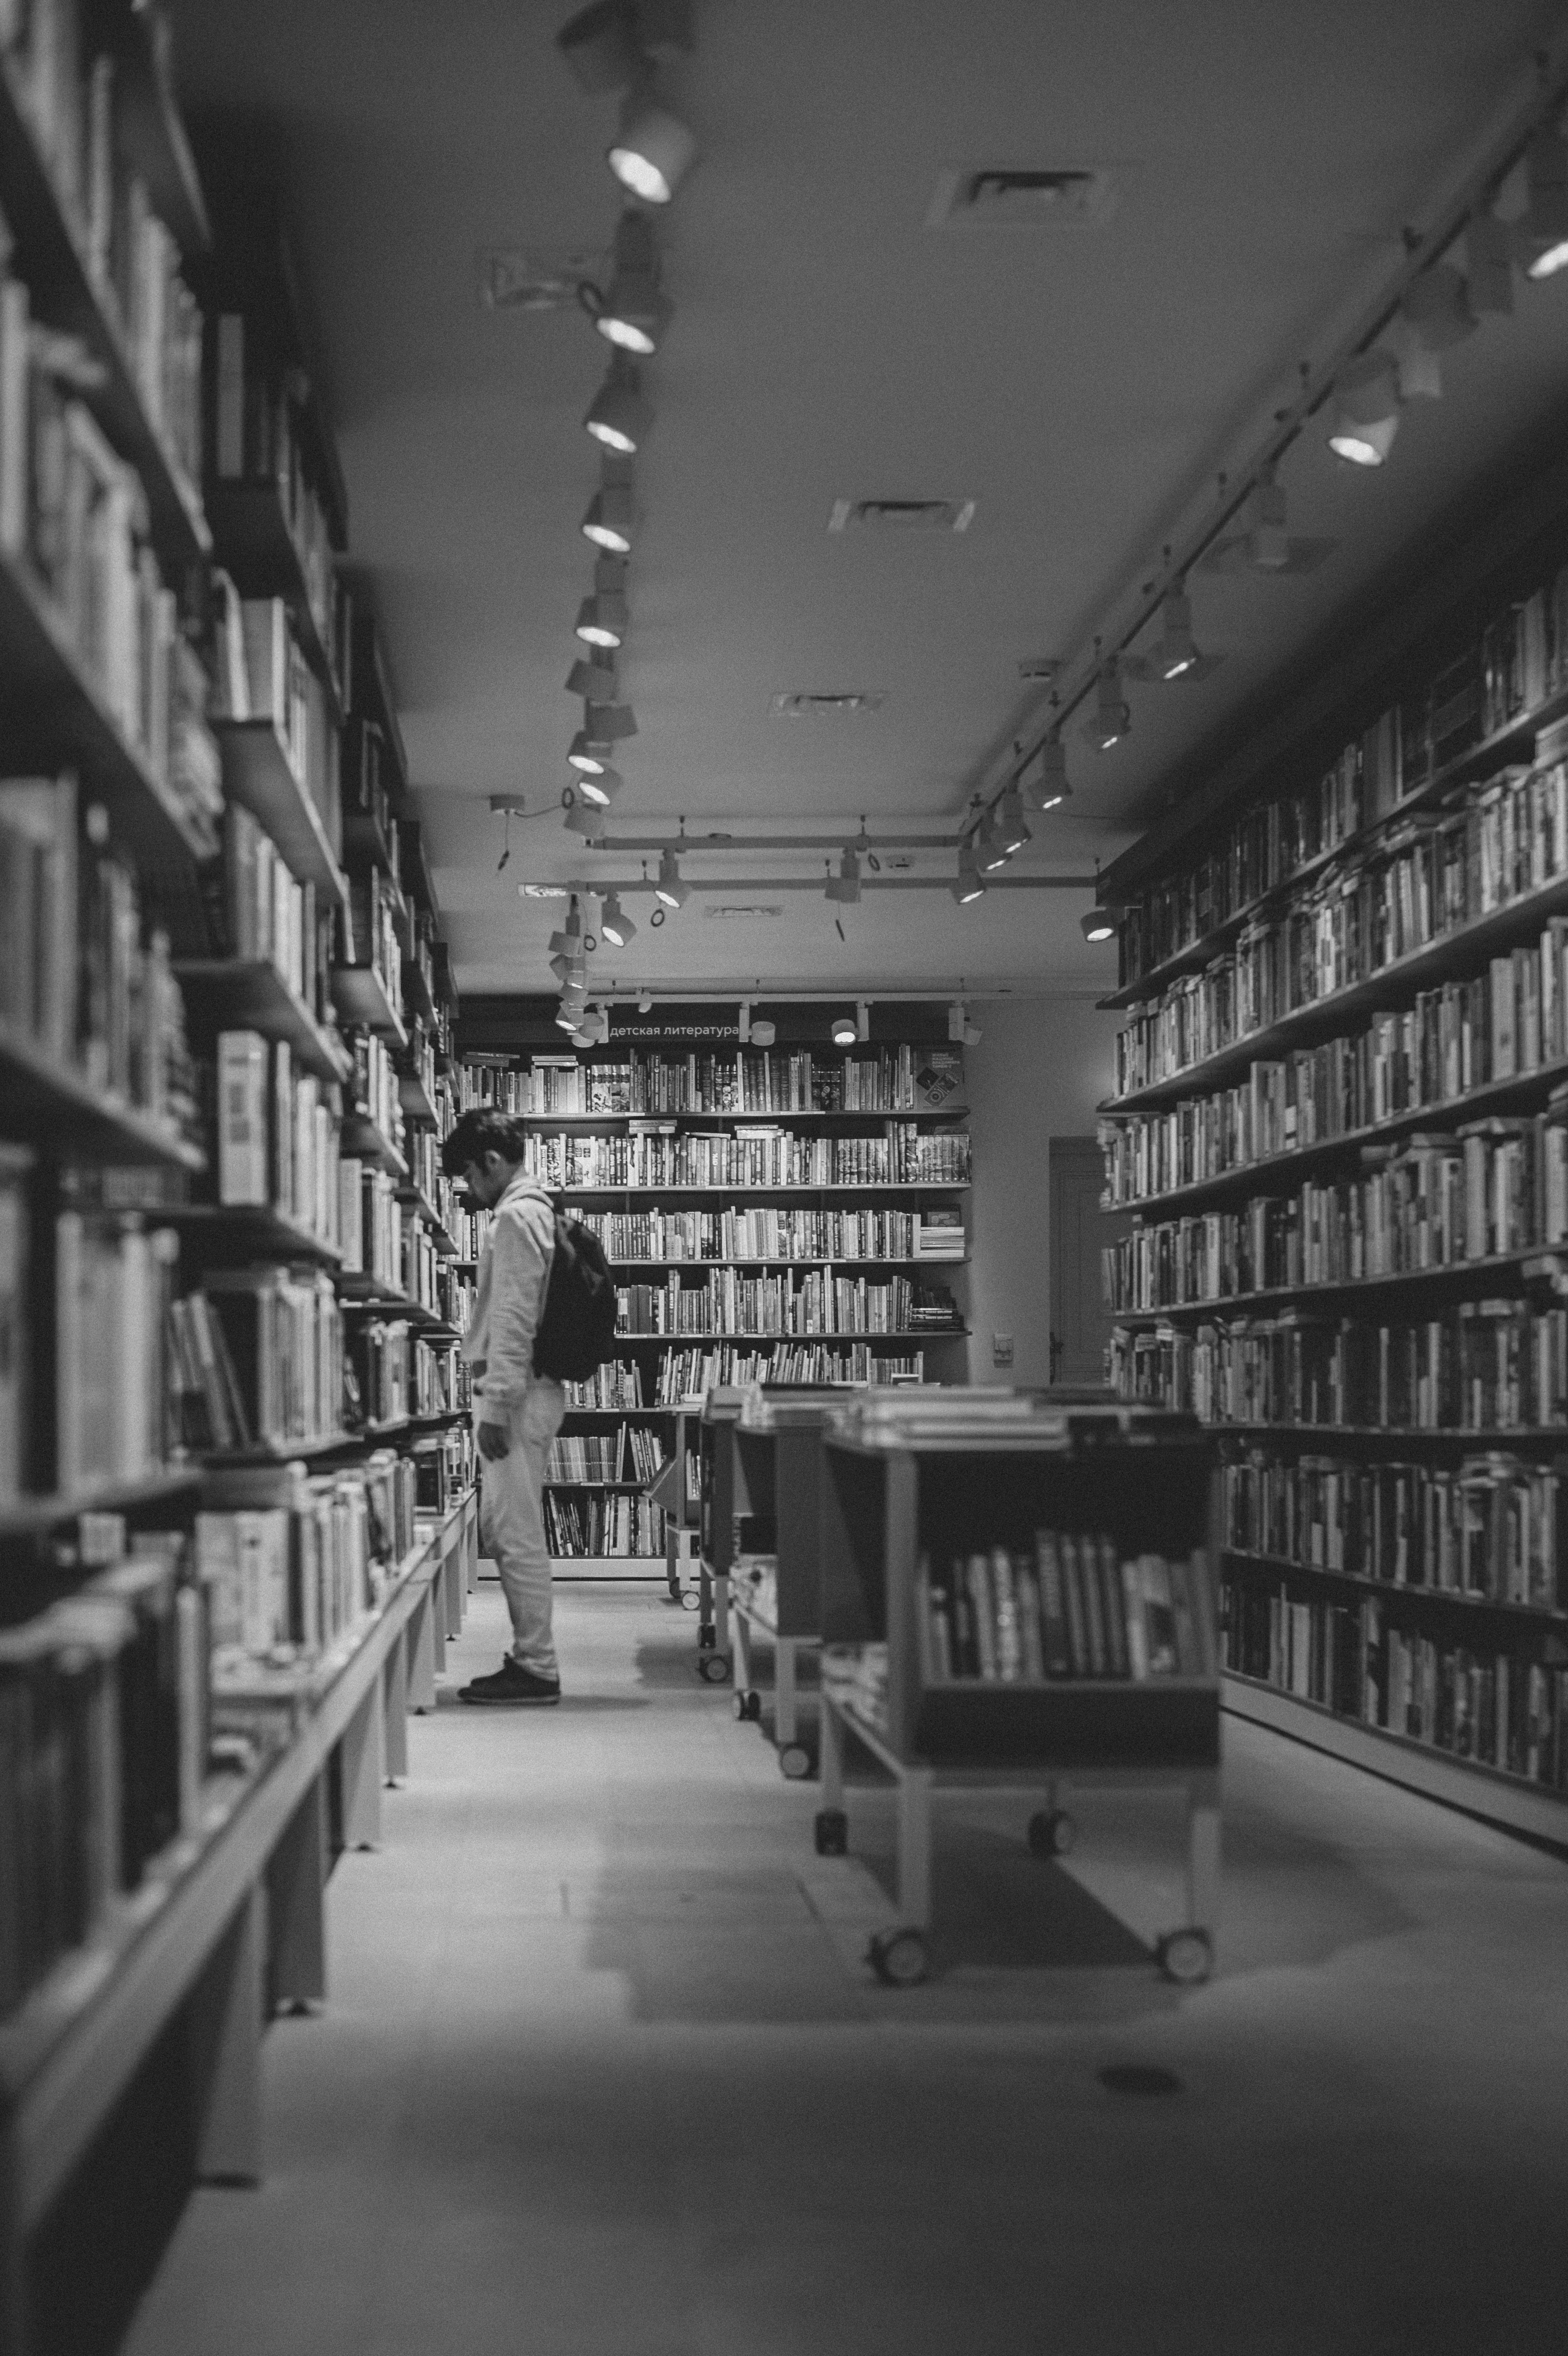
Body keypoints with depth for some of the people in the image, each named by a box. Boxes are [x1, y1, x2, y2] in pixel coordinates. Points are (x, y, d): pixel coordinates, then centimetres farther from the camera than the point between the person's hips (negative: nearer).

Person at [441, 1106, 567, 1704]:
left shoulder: (516, 1217, -12)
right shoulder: (535, 1211, 19)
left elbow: (512, 1319, -19)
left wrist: (495, 1404, -20)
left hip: (517, 1390, -11)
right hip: (529, 1389, 11)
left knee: (516, 1532, -7)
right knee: (502, 1530, 14)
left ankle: (535, 1667, -5)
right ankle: (530, 1657, 17)